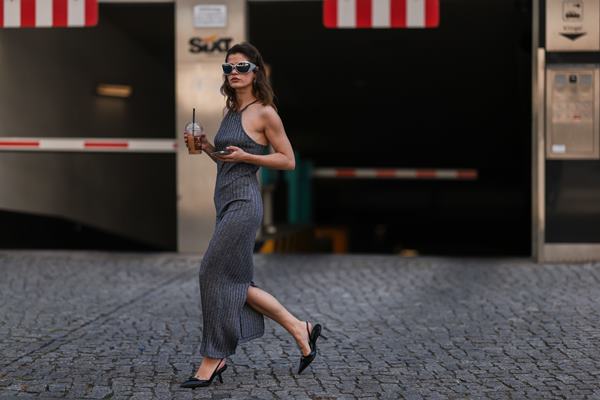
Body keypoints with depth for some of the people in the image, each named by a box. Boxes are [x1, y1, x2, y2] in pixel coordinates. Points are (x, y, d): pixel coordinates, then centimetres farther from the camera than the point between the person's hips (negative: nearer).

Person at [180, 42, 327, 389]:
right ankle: (300, 329, 18)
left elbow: (288, 161, -5)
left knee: (215, 274, -9)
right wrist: (207, 148, 8)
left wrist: (245, 156, -14)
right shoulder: (231, 112, 17)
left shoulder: (265, 113, -6)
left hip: (243, 202, -9)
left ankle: (213, 361, -1)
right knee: (236, 282, 7)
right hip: (227, 202, 9)